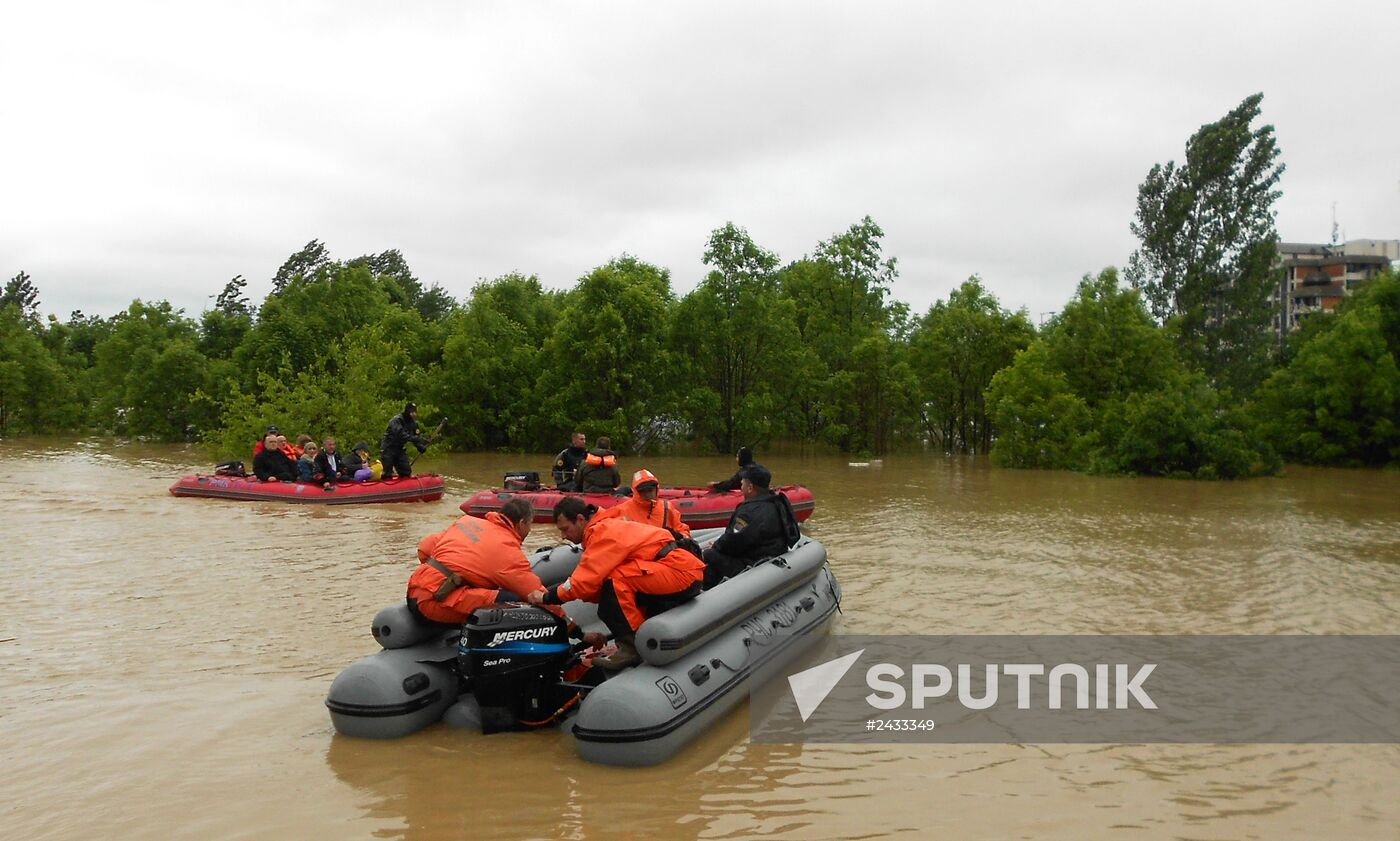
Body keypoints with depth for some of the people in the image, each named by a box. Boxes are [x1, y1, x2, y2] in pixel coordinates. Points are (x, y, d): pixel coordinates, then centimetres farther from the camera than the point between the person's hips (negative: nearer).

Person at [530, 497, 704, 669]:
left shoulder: (604, 532, -15)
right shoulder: (606, 528, 13)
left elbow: (587, 581, -22)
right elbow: (595, 581, 8)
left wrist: (548, 597, -11)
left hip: (682, 573, -10)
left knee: (616, 581, -22)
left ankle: (632, 647, -15)